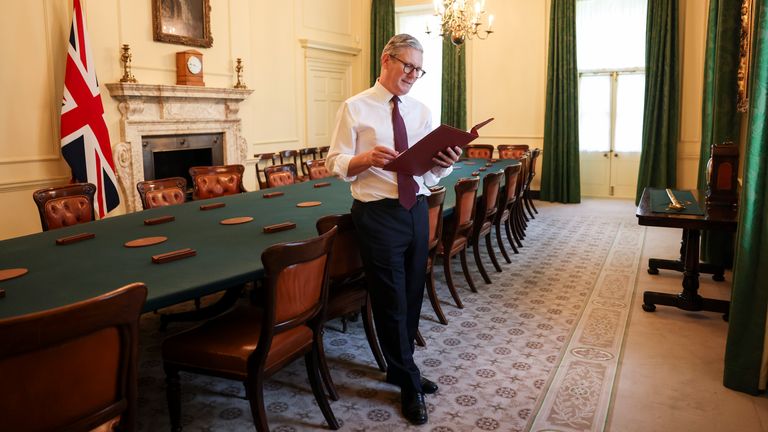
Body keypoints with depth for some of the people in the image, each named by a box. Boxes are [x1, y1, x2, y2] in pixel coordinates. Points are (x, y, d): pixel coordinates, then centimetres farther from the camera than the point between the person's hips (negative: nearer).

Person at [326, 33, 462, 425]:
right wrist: (367, 158, -27)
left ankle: (399, 367, 37)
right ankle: (409, 383, 22)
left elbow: (431, 168, 6)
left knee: (412, 296, 16)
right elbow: (336, 163, -8)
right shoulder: (355, 108, -4)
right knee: (391, 301, 4)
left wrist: (445, 162, -16)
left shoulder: (422, 111, 10)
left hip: (417, 209, 6)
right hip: (377, 214, -5)